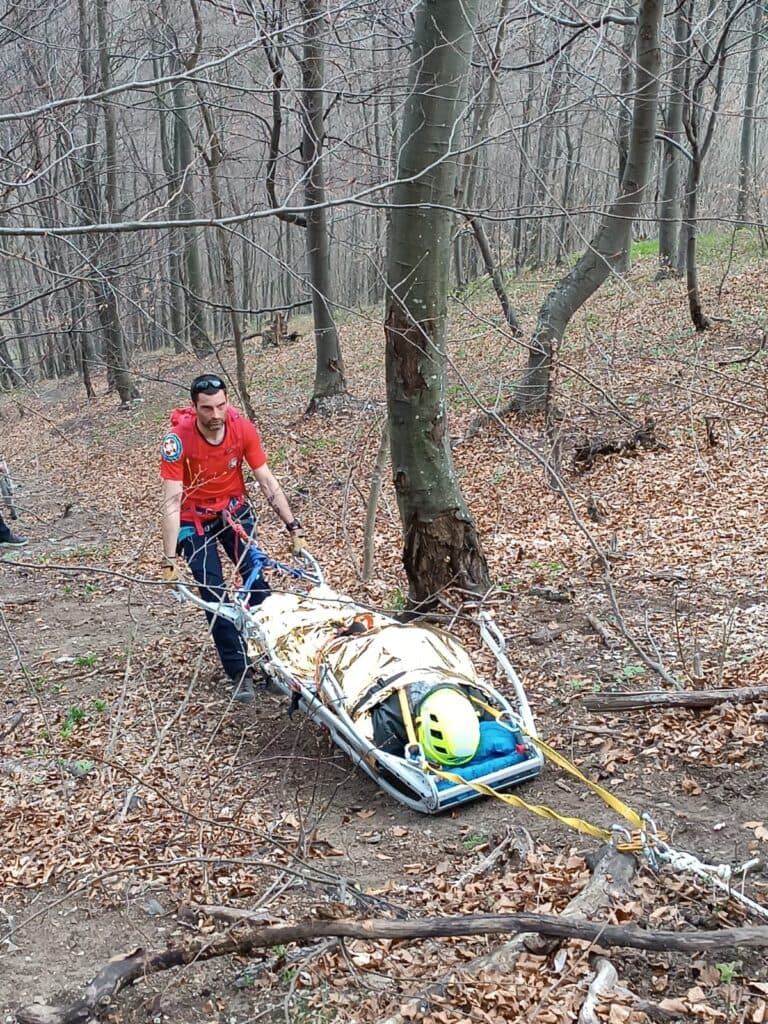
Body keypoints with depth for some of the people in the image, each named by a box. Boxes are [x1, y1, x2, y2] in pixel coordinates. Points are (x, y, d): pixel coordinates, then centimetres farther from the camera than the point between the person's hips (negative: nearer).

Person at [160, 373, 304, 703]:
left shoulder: (243, 429, -22)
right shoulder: (178, 439, -30)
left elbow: (267, 482, -14)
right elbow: (172, 502, -30)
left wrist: (293, 526, -17)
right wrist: (170, 560, -33)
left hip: (234, 510, 2)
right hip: (194, 520, -2)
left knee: (256, 577, -7)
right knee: (214, 595, -5)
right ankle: (240, 672, 4)